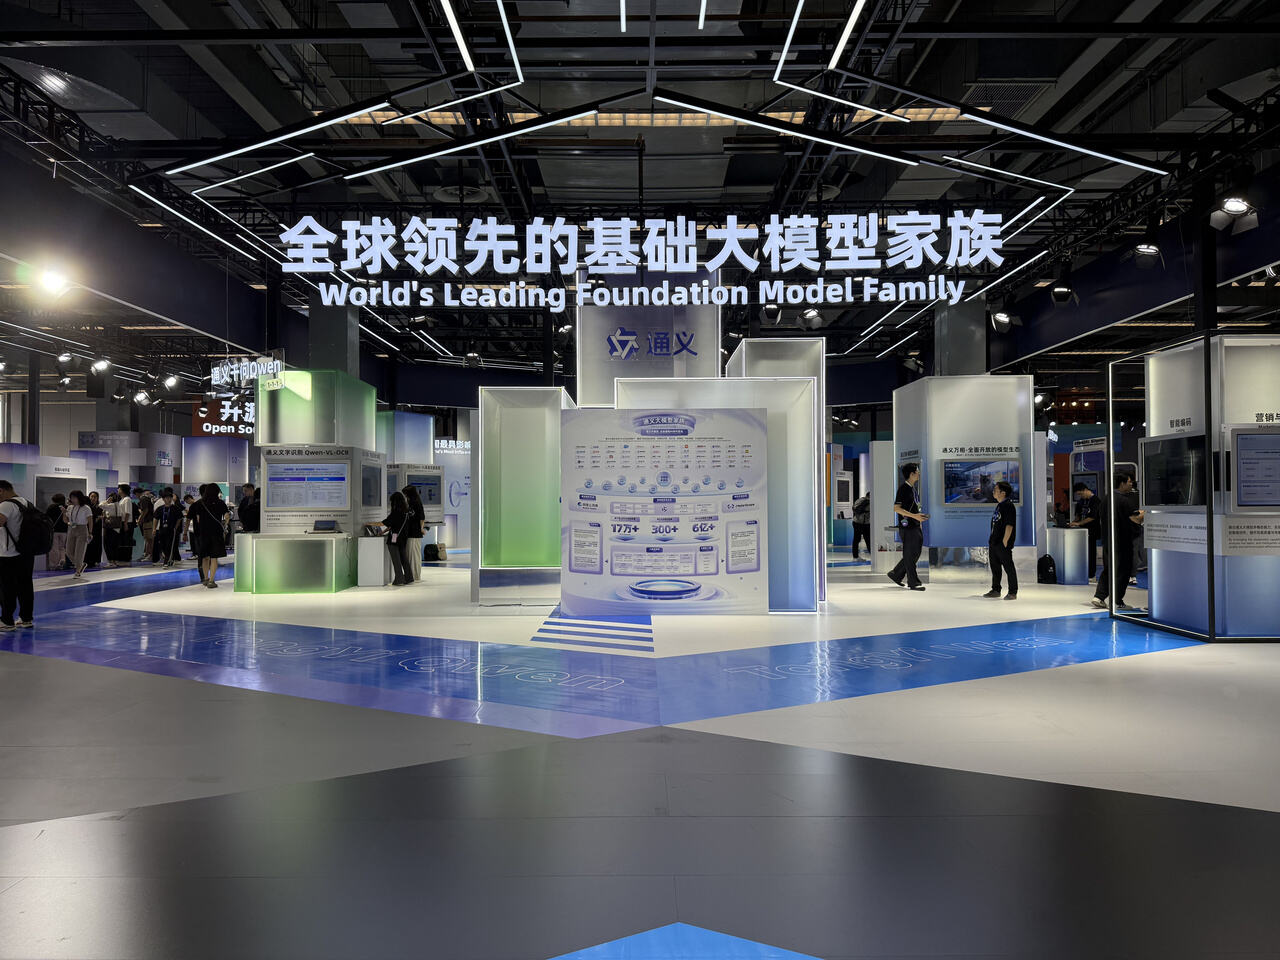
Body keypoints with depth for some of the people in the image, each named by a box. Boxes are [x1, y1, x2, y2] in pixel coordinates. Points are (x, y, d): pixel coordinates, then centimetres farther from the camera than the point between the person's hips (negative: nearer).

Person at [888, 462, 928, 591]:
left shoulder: (912, 488, 16)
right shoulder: (903, 489, -13)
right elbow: (896, 508, -21)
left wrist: (920, 515, 16)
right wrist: (914, 516, -25)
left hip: (915, 526, 10)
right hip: (907, 527, -10)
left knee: (915, 553, 13)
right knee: (910, 555, -3)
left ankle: (896, 575, 23)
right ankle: (913, 582, 4)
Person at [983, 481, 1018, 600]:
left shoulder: (1008, 506, -13)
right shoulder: (999, 505, 16)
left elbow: (1009, 525, -18)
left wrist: (1005, 541, -21)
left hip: (1003, 544, -9)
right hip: (994, 543, 9)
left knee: (1009, 568, -2)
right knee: (995, 568, 14)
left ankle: (1013, 592, 4)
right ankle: (995, 590, 23)